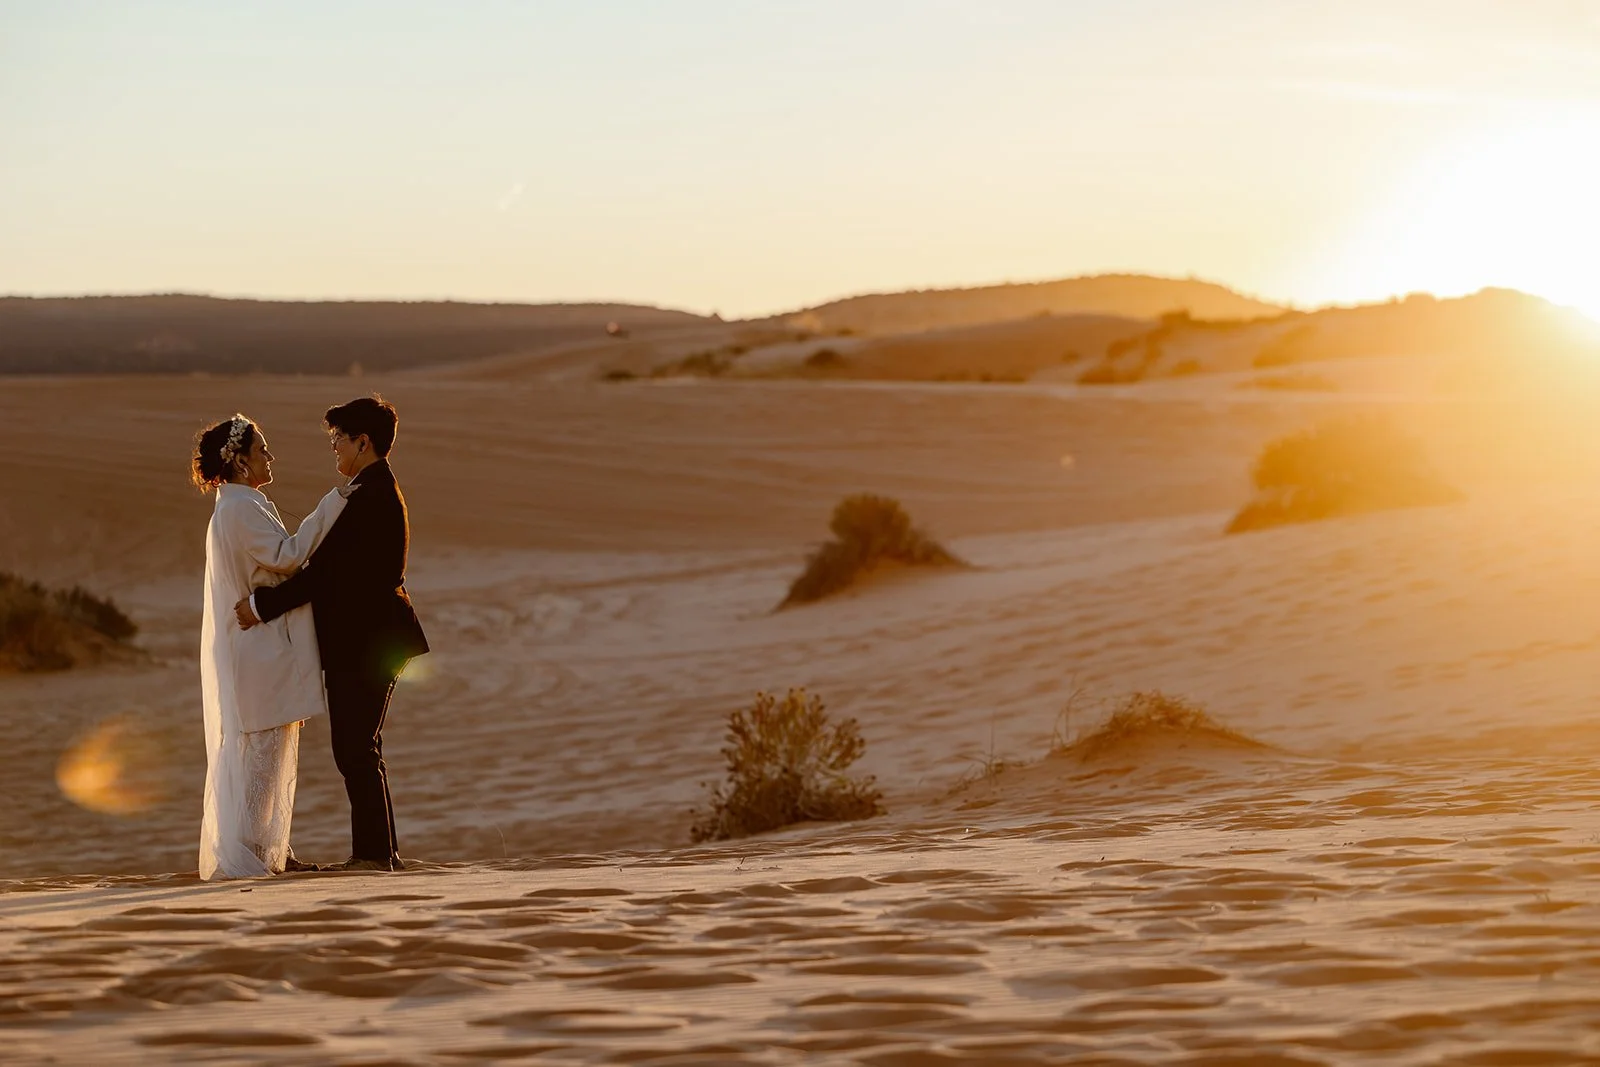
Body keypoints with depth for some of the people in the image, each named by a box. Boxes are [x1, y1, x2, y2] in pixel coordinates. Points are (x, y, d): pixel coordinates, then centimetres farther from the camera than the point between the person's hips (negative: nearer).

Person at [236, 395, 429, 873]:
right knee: (360, 750, 14)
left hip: (363, 643, -11)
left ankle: (374, 852, -6)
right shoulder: (379, 492, 16)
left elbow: (327, 569, -21)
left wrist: (264, 605, -16)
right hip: (367, 640, 11)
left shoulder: (371, 498, -18)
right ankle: (380, 850, 17)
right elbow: (334, 568, 17)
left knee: (355, 750, -8)